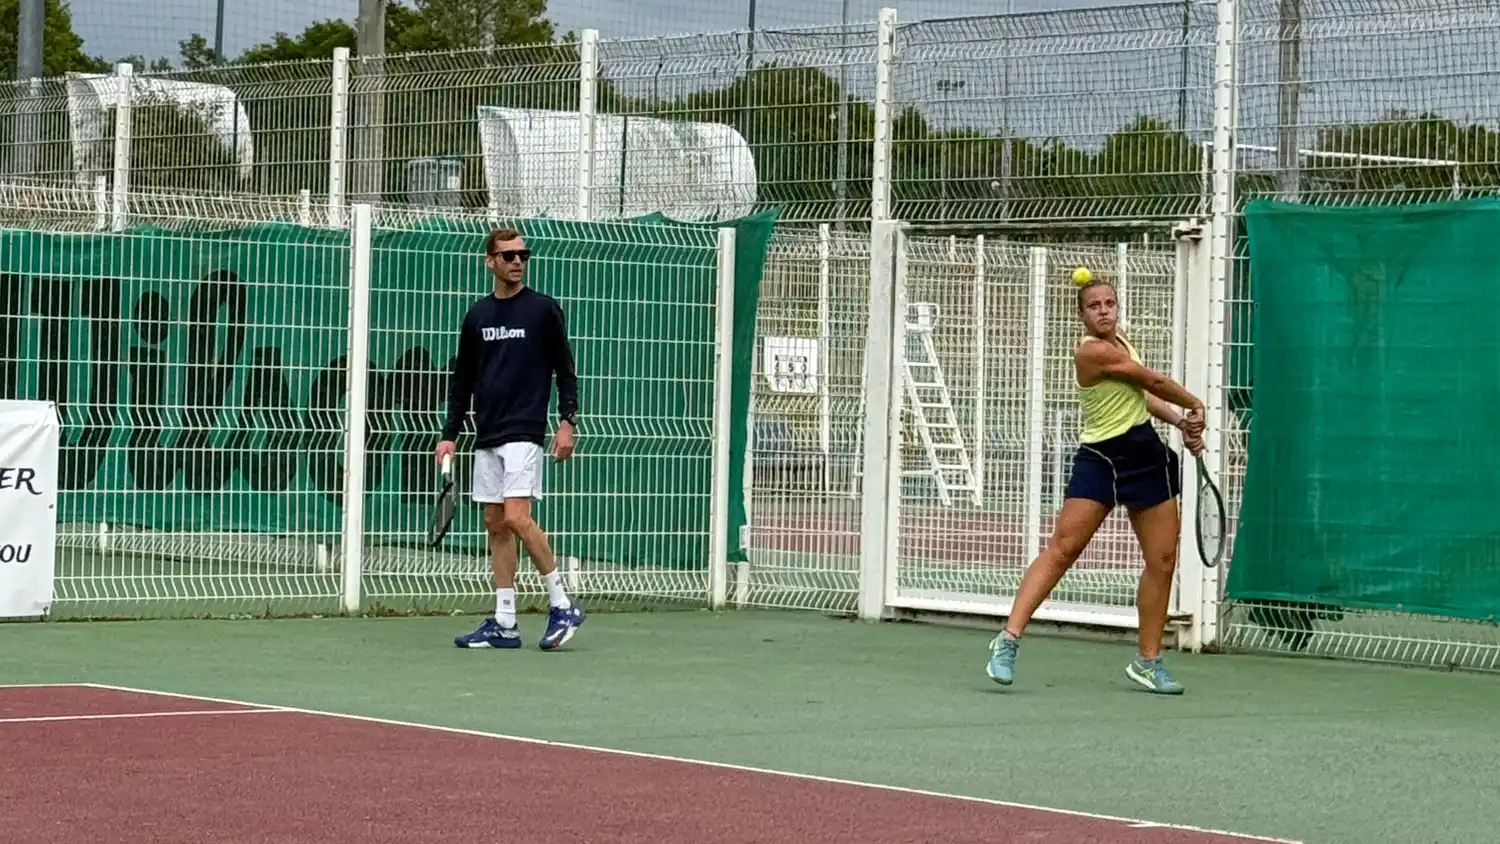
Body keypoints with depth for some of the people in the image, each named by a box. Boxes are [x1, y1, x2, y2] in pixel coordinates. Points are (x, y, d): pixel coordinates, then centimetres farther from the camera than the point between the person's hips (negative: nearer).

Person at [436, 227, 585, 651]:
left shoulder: (544, 309, 0)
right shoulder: (477, 315, 12)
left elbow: (565, 371, 1)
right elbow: (461, 381, 17)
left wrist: (567, 422, -8)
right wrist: (449, 435, 12)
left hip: (524, 433, -5)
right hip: (486, 439, 5)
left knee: (517, 518, -18)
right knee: (496, 525, 4)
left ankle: (562, 604, -7)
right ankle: (504, 624, 6)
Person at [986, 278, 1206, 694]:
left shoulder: (1120, 341, 10)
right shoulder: (1092, 351, -17)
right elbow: (1156, 383, -9)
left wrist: (1182, 422, 6)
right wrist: (1195, 405, 6)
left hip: (1147, 456, 8)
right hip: (1100, 458, -8)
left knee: (1162, 560, 5)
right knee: (1062, 549, -18)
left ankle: (1148, 661, 16)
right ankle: (1008, 639, -19)